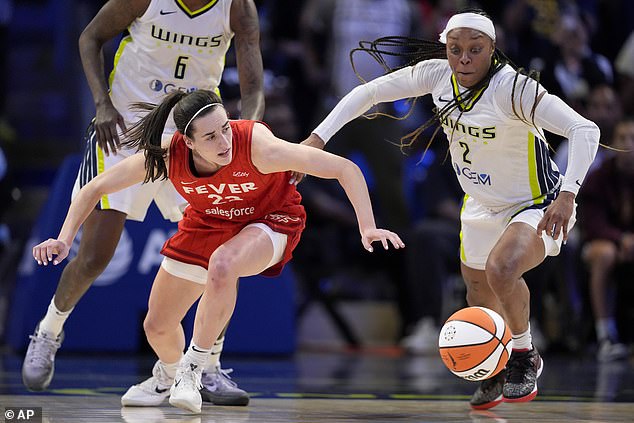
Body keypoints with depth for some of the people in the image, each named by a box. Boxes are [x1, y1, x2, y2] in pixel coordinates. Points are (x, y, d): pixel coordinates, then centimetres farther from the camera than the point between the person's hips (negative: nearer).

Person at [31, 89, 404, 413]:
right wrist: (65, 239, -25)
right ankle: (167, 377, 44)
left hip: (269, 221, -4)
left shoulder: (257, 146, -38)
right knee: (158, 327, 7)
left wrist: (367, 228, -41)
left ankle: (194, 368, -17)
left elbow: (346, 169, -34)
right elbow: (95, 189, -15)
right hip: (207, 224, 4)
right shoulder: (167, 157, -29)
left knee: (222, 264, -38)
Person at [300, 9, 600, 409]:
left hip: (539, 208, -7)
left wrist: (567, 194, -49)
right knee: (479, 292, 21)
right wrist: (318, 137, -11)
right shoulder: (438, 75, -12)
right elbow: (369, 92, -2)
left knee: (501, 270, -33)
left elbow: (584, 129, -37)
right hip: (482, 208, 7)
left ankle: (524, 357, -7)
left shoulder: (512, 87, -30)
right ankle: (495, 375, 49)